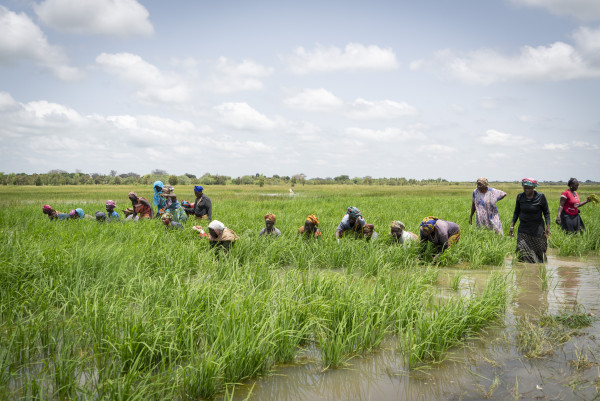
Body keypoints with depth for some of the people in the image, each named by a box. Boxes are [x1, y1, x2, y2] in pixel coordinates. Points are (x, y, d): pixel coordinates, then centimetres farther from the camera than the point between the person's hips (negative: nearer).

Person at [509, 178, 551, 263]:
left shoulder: (540, 197, -8)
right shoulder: (520, 197, 0)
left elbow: (546, 212, -1)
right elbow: (516, 212, 10)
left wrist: (548, 226, -11)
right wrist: (512, 226, 3)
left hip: (537, 229, -2)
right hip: (523, 229, 2)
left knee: (538, 251, 4)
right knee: (522, 251, -12)